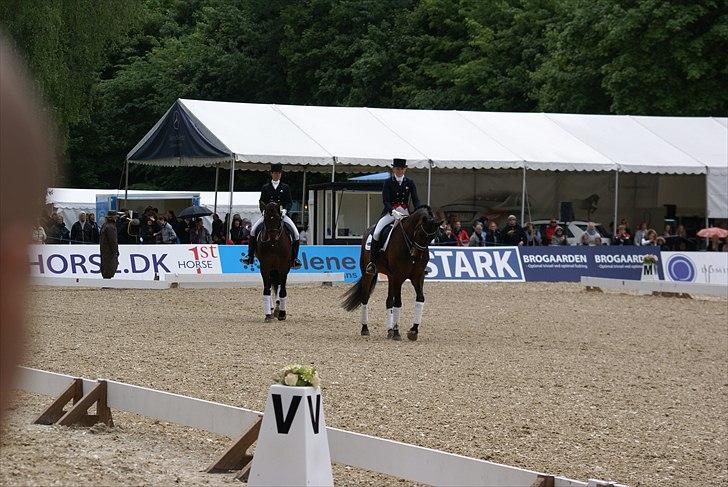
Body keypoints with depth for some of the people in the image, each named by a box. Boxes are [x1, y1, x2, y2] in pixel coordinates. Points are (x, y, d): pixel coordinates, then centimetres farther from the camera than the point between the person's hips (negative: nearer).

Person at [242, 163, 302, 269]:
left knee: (296, 234, -19)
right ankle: (250, 256, -12)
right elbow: (262, 201, 8)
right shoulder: (265, 187, 11)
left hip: (282, 215, 0)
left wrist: (285, 210, -14)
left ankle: (294, 259, -9)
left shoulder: (285, 187, 10)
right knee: (253, 230, -20)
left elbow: (290, 202, 6)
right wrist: (264, 210, -11)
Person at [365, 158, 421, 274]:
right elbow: (385, 201, -9)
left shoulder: (410, 183, 7)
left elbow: (415, 200, 0)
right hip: (389, 212, -2)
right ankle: (372, 261, -14)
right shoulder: (388, 183, 0)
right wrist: (394, 212, -28)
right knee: (376, 233, -23)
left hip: (405, 213, 2)